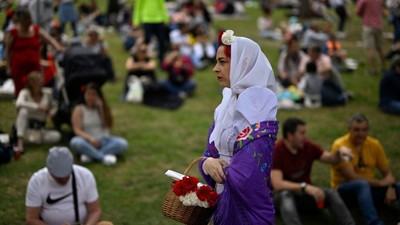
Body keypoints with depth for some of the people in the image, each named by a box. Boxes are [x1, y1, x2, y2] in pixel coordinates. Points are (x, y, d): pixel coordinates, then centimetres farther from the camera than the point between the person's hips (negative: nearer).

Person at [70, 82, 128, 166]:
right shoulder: (79, 109, 6)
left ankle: (90, 155, -36)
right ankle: (104, 157, -39)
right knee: (75, 142, -36)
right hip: (88, 142, -2)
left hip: (104, 141, 2)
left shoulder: (103, 107, 12)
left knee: (123, 143, -28)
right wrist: (90, 138, -24)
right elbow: (77, 130, -7)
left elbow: (108, 125, -2)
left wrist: (101, 108, -7)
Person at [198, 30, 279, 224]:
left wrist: (221, 170, -8)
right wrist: (207, 163, -12)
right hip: (224, 203, 7)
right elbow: (211, 152, 9)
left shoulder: (259, 106, -17)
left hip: (248, 209, -7)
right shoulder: (228, 104, 8)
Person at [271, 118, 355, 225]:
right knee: (286, 195, -39)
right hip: (282, 194, -5)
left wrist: (340, 152, -14)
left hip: (305, 192, 5)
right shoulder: (276, 151, -18)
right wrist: (305, 187, -40)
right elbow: (277, 184, -28)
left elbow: (331, 159, 10)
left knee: (331, 193, -21)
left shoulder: (308, 146, -1)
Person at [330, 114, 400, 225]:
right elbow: (352, 178, -18)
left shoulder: (374, 144, 5)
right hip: (345, 190, -6)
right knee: (362, 184, -39)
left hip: (370, 189, 6)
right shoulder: (340, 146, -12)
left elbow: (387, 172, 7)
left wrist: (391, 187, -15)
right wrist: (381, 182, -17)